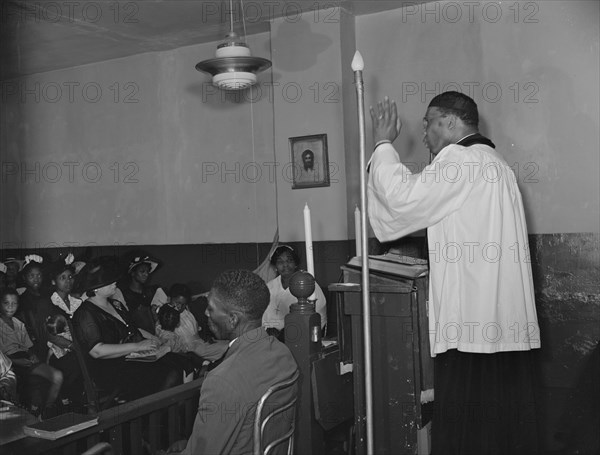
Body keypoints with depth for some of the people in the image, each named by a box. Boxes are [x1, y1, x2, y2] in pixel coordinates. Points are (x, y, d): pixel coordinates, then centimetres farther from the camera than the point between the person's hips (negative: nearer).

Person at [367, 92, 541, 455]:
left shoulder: (460, 158, -9)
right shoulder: (494, 164, 22)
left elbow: (404, 199, -13)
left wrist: (383, 143, -1)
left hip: (471, 324, -10)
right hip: (505, 324, 10)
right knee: (503, 423, 13)